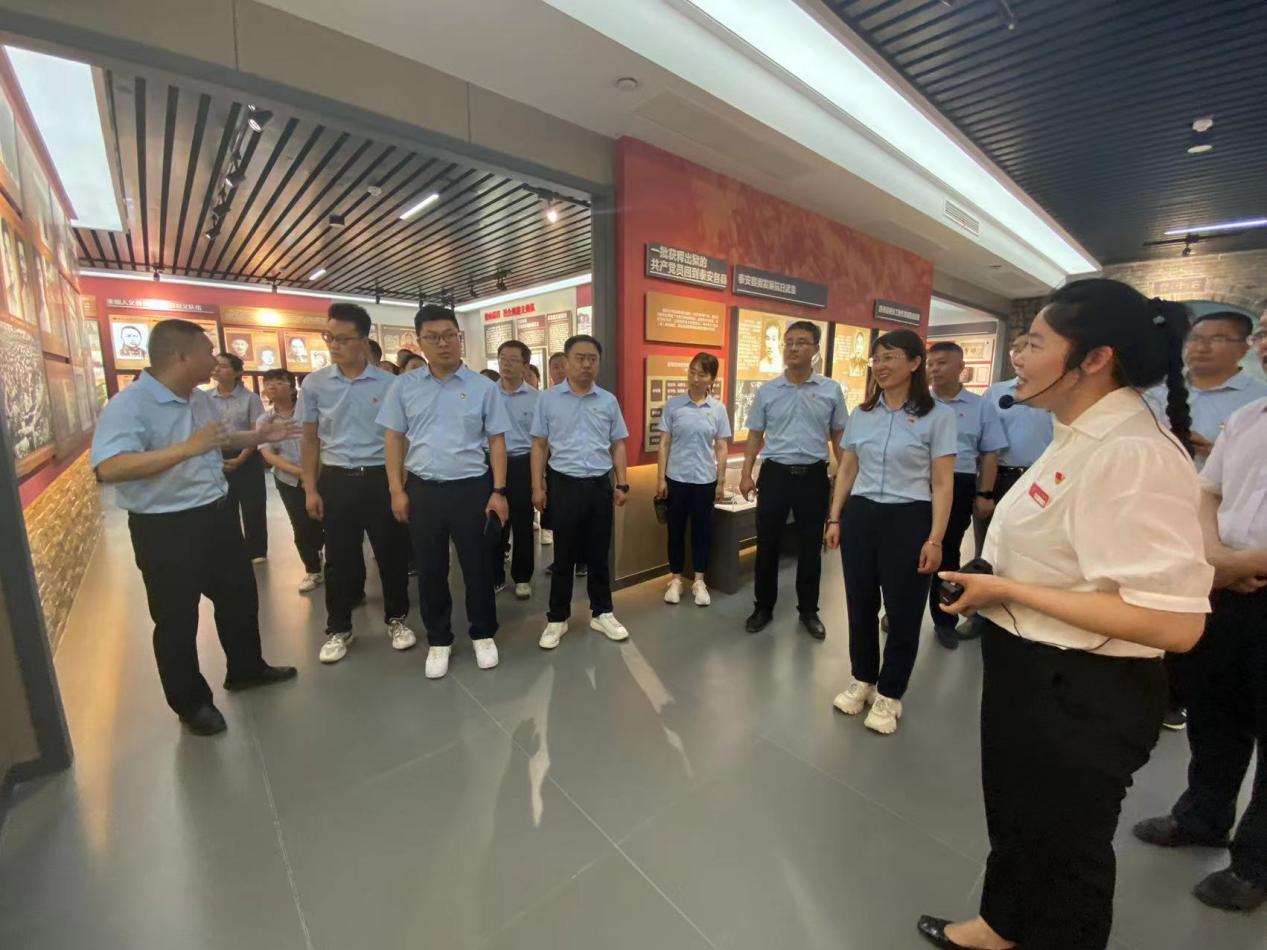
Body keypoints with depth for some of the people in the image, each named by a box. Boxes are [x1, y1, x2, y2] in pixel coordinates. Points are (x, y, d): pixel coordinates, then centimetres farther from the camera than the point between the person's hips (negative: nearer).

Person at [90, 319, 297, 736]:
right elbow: (109, 468, -34)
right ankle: (191, 702, 29)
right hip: (165, 529, -8)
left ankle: (246, 669, 41)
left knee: (239, 595, 20)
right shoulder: (128, 405, -21)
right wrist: (187, 448, -39)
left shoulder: (202, 400, 5)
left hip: (217, 515, 8)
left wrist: (259, 436, 12)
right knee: (177, 619, 9)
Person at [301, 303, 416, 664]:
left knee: (391, 553, 7)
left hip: (380, 477, -1)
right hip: (336, 479, 1)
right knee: (339, 558, 10)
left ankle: (396, 619, 26)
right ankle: (338, 629, 27)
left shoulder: (389, 384, -3)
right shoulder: (314, 383, 2)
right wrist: (310, 489, 2)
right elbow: (310, 439, 7)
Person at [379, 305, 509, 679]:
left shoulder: (483, 387, -1)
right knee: (430, 569, 12)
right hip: (422, 490, 2)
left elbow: (496, 441, 0)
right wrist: (397, 490, 0)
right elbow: (395, 440, 7)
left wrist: (499, 491, -5)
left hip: (471, 488, -1)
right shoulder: (404, 386, 3)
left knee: (477, 566, 9)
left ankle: (483, 634, 29)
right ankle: (438, 640, 31)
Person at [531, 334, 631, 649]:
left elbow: (618, 445, 9)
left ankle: (602, 613, 27)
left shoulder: (608, 401, 6)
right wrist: (538, 486, -3)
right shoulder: (548, 398, 1)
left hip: (600, 485, 2)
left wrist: (622, 484, 3)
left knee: (599, 554, 12)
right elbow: (539, 446, 2)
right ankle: (557, 619, 22)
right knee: (564, 556, 7)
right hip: (564, 484, -2)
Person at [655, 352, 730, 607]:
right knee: (676, 529, 10)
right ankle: (676, 579, 25)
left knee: (702, 530, 10)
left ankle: (699, 581, 24)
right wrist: (660, 478, -5)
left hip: (705, 480, 1)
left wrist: (721, 481, 1)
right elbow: (664, 443, -1)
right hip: (676, 478, -1)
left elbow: (722, 447, 3)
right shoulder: (673, 404, -3)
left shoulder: (718, 409, 0)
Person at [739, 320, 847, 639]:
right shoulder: (767, 391, 3)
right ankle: (764, 607, 25)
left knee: (810, 547, 10)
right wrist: (746, 474, -1)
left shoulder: (831, 390, 2)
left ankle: (808, 611, 28)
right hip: (775, 473, 1)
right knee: (767, 544, 8)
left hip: (814, 476, 0)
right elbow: (755, 435, 7)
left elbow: (839, 437, 7)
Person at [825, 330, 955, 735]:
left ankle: (888, 694, 27)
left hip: (908, 520, -3)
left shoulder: (938, 415, -5)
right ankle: (862, 680, 33)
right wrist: (835, 519, 8)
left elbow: (942, 484, -6)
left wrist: (935, 539, -11)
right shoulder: (860, 414, 7)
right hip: (860, 516, 4)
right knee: (860, 604, 12)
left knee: (903, 611, 8)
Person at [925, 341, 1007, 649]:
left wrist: (984, 494, -1)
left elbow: (990, 454, 5)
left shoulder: (981, 407, 6)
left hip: (958, 487, 0)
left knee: (947, 554, 11)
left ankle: (944, 620, 27)